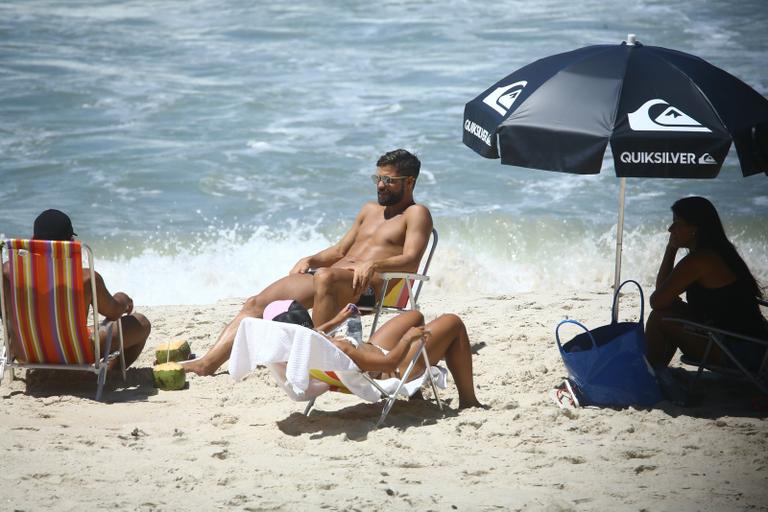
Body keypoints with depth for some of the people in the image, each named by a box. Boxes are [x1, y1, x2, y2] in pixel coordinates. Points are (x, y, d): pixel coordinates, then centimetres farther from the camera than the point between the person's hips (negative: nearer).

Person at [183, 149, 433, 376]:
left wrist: (373, 265, -27)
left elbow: (411, 261, -11)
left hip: (368, 286, -8)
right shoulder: (370, 210, 30)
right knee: (256, 303, -9)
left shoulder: (416, 214, 5)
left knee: (325, 276, -43)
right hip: (333, 275, 8)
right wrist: (310, 260, 12)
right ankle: (208, 362, -19)